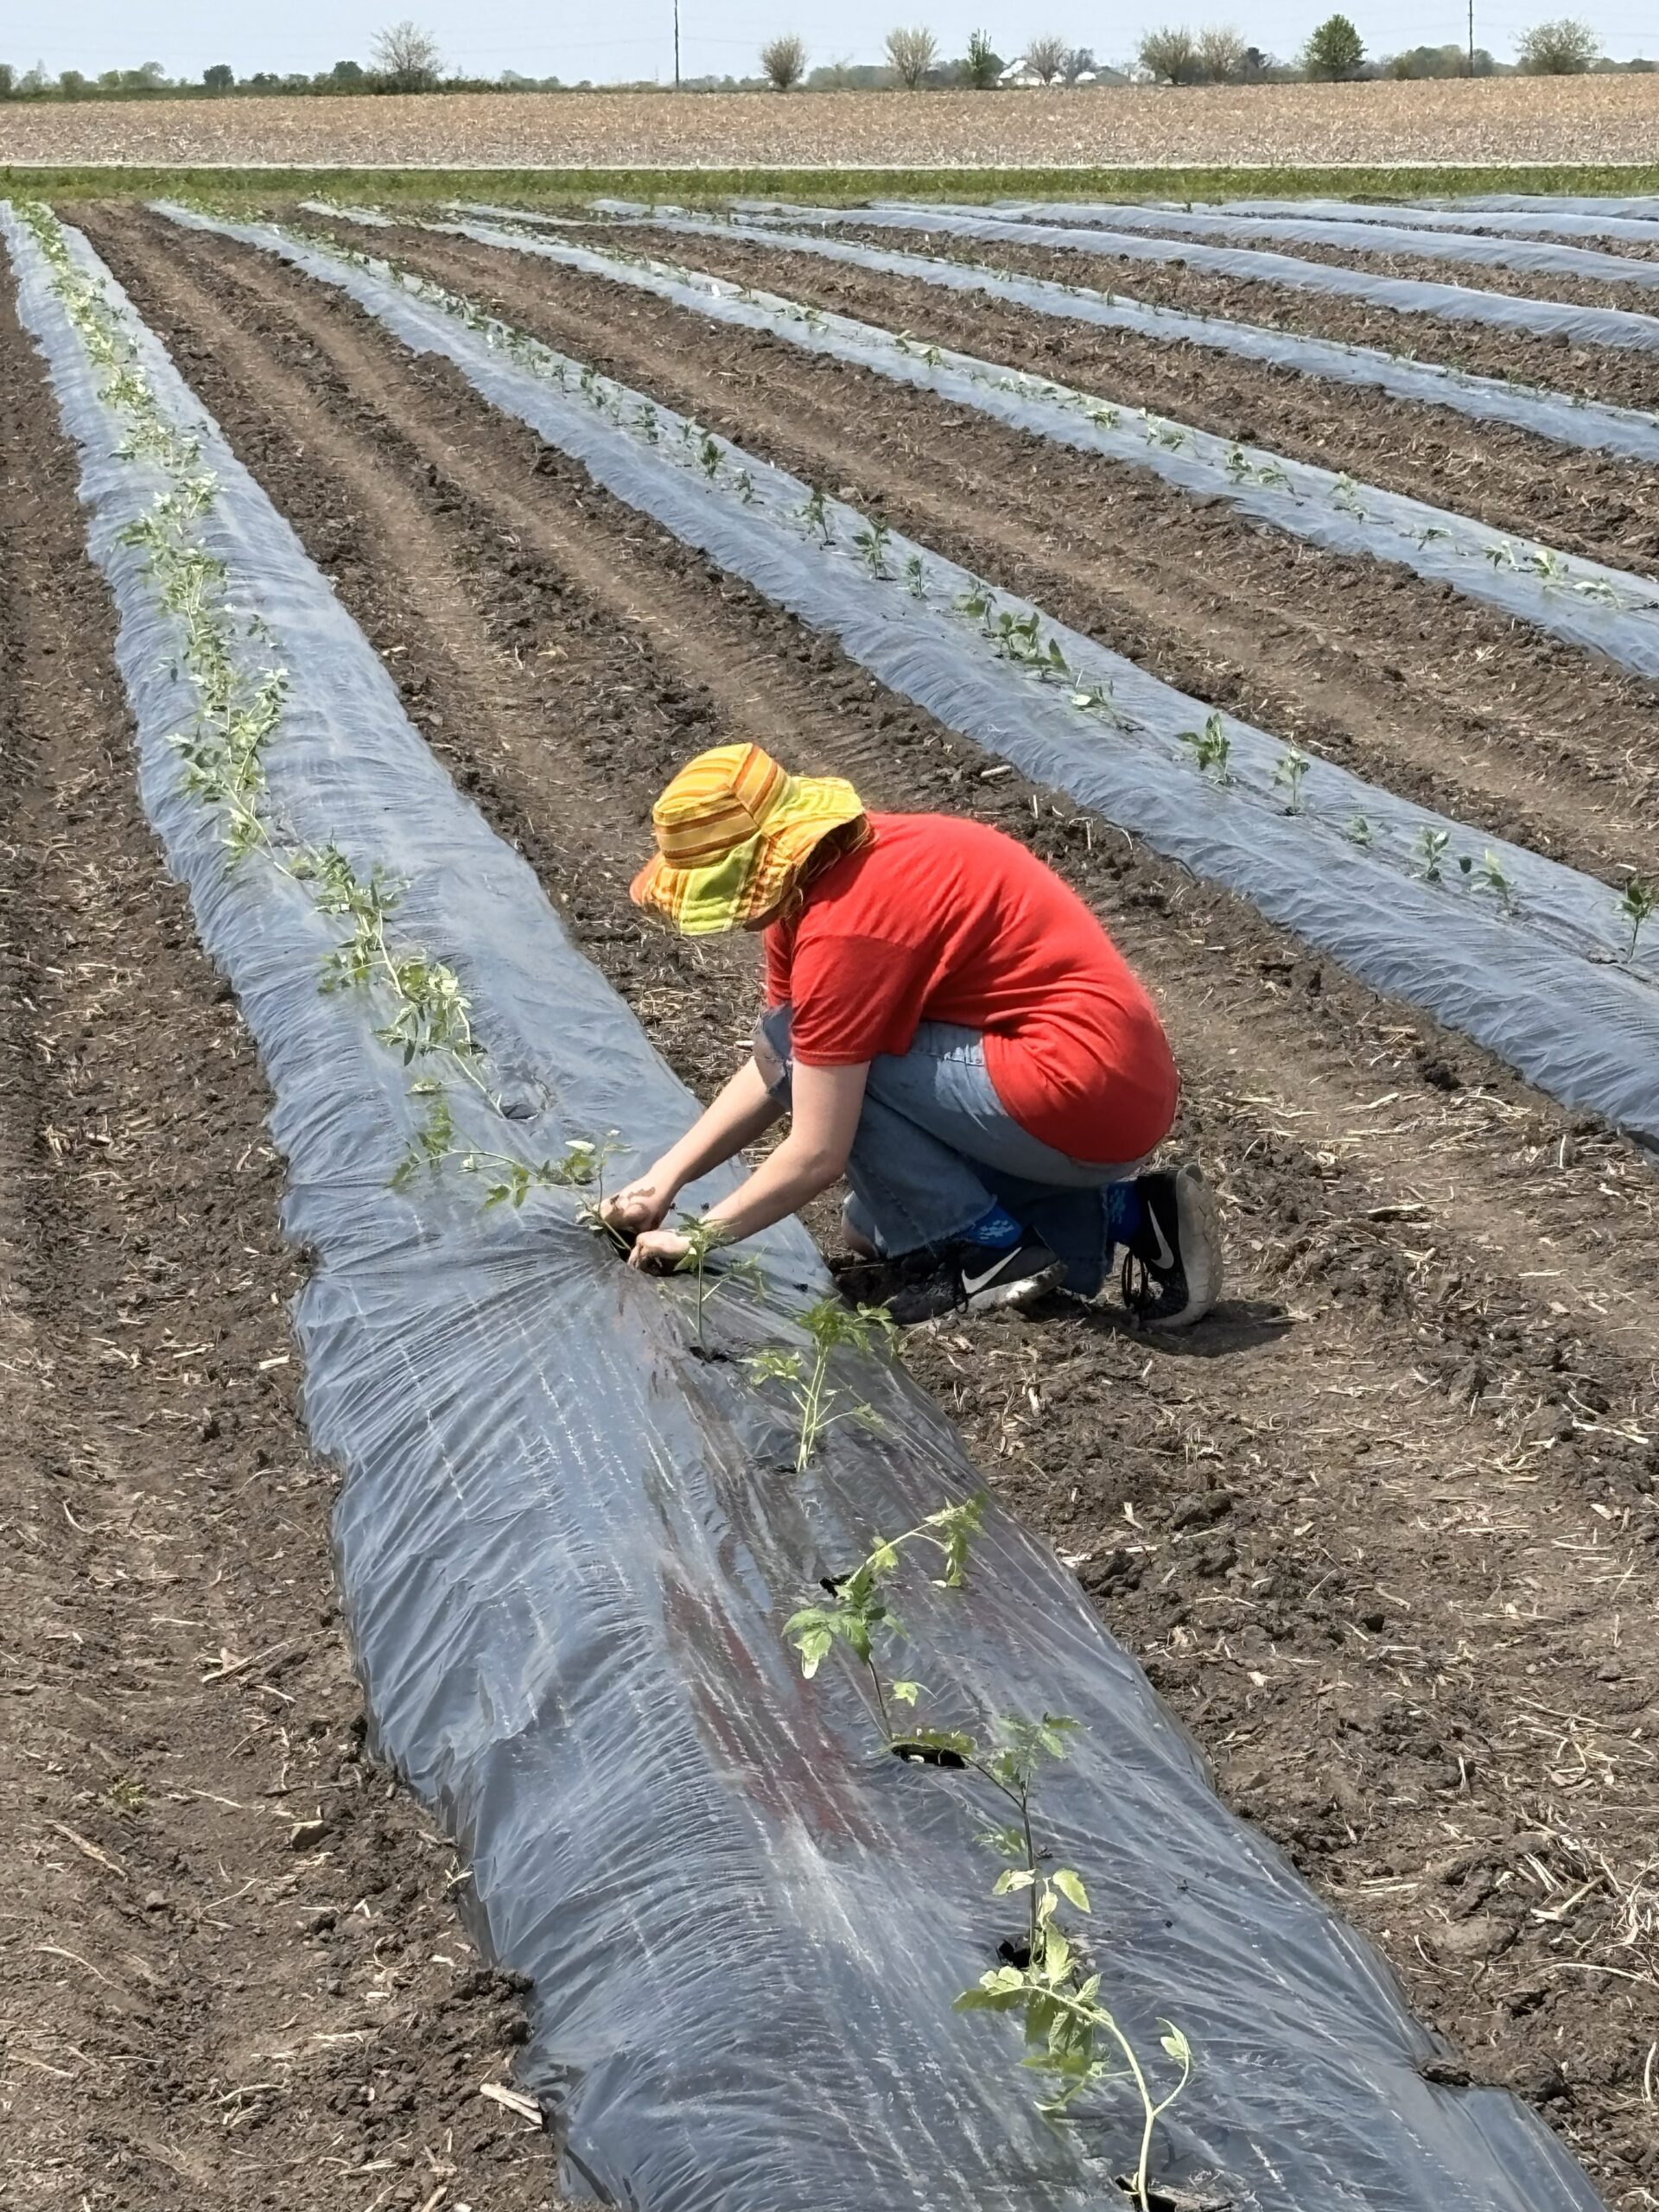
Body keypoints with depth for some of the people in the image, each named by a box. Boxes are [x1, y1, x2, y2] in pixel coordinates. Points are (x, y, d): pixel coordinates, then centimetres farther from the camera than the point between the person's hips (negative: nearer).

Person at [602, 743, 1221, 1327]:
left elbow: (816, 1158, -18)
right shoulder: (812, 879, 9)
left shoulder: (843, 926, -21)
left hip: (1079, 1098, -10)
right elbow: (770, 1075, 17)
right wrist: (664, 1177, 8)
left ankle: (983, 1249, -3)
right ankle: (1116, 1214, 11)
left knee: (804, 1045, -9)